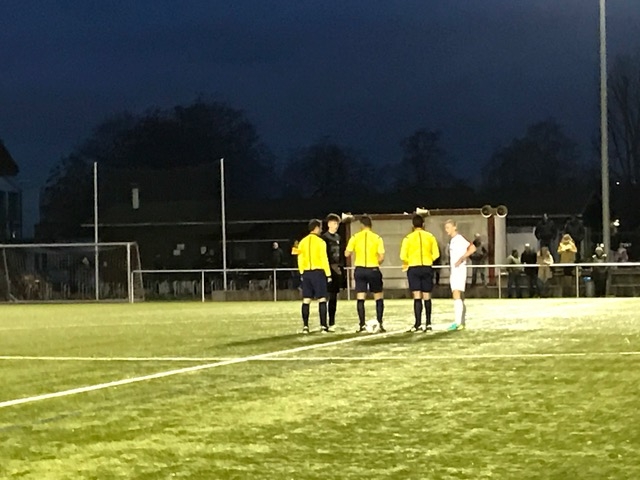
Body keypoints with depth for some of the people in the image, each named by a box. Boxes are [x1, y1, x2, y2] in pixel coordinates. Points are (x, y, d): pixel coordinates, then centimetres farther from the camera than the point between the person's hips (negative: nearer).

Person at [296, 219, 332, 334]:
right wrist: (328, 274, -4)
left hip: (306, 273, 5)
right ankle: (323, 326, -6)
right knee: (322, 299, -2)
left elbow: (300, 259, 9)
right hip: (318, 272, -5)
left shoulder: (303, 242, 9)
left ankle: (305, 326, 5)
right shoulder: (320, 242, -7)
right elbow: (324, 259, -9)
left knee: (306, 300, 6)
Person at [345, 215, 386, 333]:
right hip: (373, 270, -1)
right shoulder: (377, 238, -4)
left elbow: (347, 254, -2)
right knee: (379, 298, 12)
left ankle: (362, 325, 0)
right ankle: (380, 324, 6)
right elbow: (381, 257, -9)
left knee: (360, 299, 4)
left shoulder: (355, 237, -1)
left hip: (360, 269, 1)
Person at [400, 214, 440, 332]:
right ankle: (428, 324, 11)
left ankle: (418, 324, -11)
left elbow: (403, 256, -8)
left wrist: (406, 264, 12)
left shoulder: (408, 238, -4)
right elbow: (436, 254, 1)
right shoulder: (430, 237, 3)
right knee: (427, 296, 9)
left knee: (417, 297, -4)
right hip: (427, 268, 2)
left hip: (414, 268, -2)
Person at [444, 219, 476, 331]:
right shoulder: (452, 241, 17)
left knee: (456, 295, -18)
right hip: (454, 271, 10)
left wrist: (461, 259, -26)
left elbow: (472, 248, -22)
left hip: (460, 270, -10)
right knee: (459, 297, 11)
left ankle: (458, 322, -24)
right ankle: (463, 323, 15)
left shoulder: (459, 239, -11)